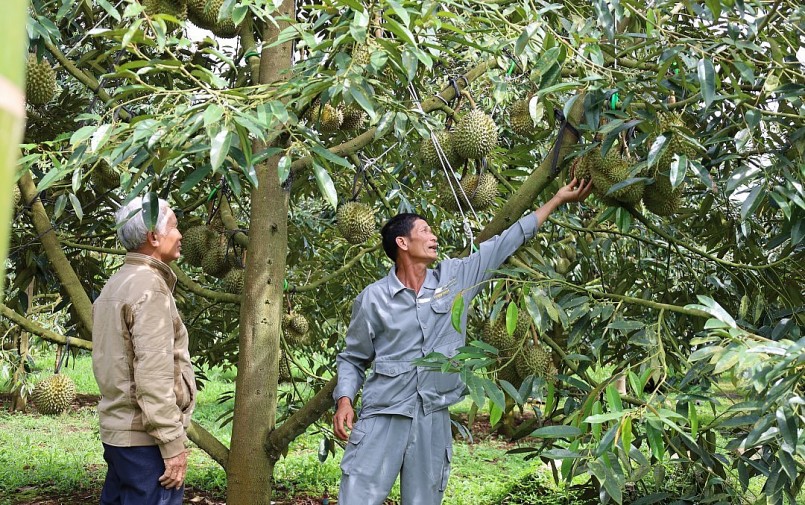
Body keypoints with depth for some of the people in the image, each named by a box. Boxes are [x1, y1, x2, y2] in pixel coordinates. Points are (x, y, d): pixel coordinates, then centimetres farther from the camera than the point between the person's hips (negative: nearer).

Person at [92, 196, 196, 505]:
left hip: (117, 431, 10)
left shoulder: (114, 286, 15)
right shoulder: (150, 287, -14)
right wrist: (173, 443, -19)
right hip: (145, 437, -10)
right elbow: (154, 374, -21)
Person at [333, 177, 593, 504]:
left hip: (433, 418, 3)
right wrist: (344, 400, -10)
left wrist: (558, 199, 16)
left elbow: (505, 242, 12)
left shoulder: (455, 277, 7)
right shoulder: (373, 298, 0)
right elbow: (353, 359, 8)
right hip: (382, 416, -3)